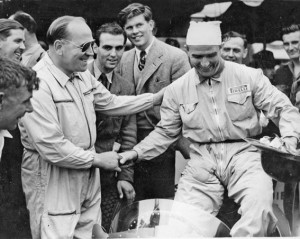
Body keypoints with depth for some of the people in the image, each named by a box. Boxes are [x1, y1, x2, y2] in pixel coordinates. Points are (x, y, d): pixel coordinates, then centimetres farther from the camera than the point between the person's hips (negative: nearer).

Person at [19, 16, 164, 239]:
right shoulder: (37, 83, -22)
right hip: (54, 180, -8)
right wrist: (97, 159, -14)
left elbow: (110, 103, 18)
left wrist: (156, 98, 13)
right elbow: (51, 147, -24)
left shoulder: (82, 74, 5)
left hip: (88, 175, 8)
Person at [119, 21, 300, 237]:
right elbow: (166, 131, 16)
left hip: (243, 156, -2)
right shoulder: (177, 90, 7)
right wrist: (137, 152, 3)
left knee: (259, 206, -29)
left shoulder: (249, 77, -1)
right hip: (202, 163, 2)